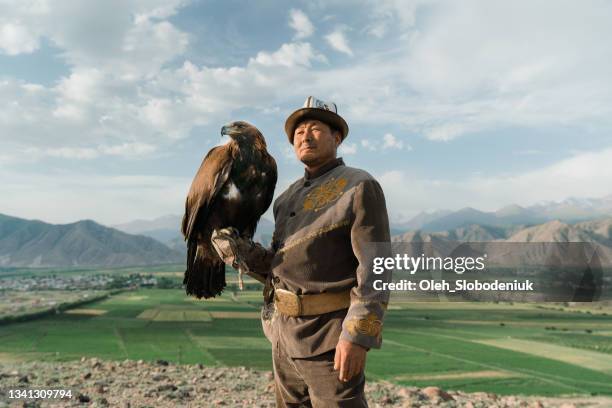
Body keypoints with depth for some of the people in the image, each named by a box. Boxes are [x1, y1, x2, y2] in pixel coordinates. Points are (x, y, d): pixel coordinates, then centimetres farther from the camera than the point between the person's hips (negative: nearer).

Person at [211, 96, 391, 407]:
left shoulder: (360, 187, -10)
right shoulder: (290, 199, 14)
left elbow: (377, 268, -17)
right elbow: (279, 268, 15)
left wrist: (358, 337, -26)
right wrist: (235, 248, 0)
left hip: (330, 335, -8)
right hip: (286, 333, 8)